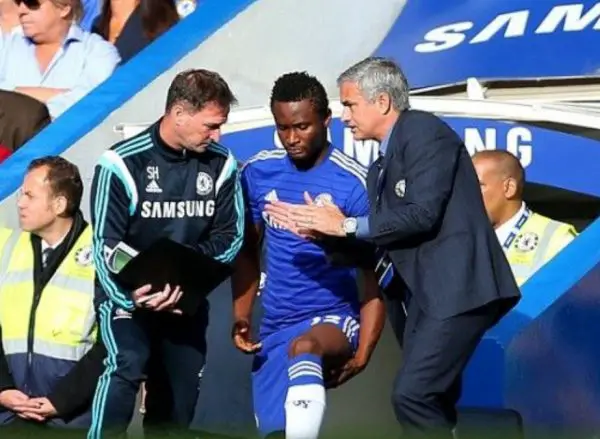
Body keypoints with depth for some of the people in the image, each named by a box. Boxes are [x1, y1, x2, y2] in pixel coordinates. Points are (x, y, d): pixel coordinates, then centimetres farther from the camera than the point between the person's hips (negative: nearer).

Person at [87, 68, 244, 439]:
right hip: (127, 293, -4)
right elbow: (107, 246, -13)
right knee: (127, 368, -27)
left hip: (188, 300, 4)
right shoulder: (123, 163, -14)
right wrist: (133, 298, -26)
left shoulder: (221, 164, -5)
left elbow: (230, 235, -1)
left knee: (178, 402, 8)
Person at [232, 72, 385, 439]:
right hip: (275, 327, 5)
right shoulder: (257, 173, 2)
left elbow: (375, 276, -8)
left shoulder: (355, 184, -11)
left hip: (335, 319, -5)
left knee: (304, 347, -38)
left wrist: (363, 352, -16)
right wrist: (241, 316, 3)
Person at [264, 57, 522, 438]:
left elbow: (422, 213, -19)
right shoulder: (382, 166, 19)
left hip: (459, 287, -10)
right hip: (429, 292, 10)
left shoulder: (425, 131, -8)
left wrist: (348, 225, -11)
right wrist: (317, 229, 4)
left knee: (413, 395, -17)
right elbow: (369, 247, 18)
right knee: (428, 399, 9)